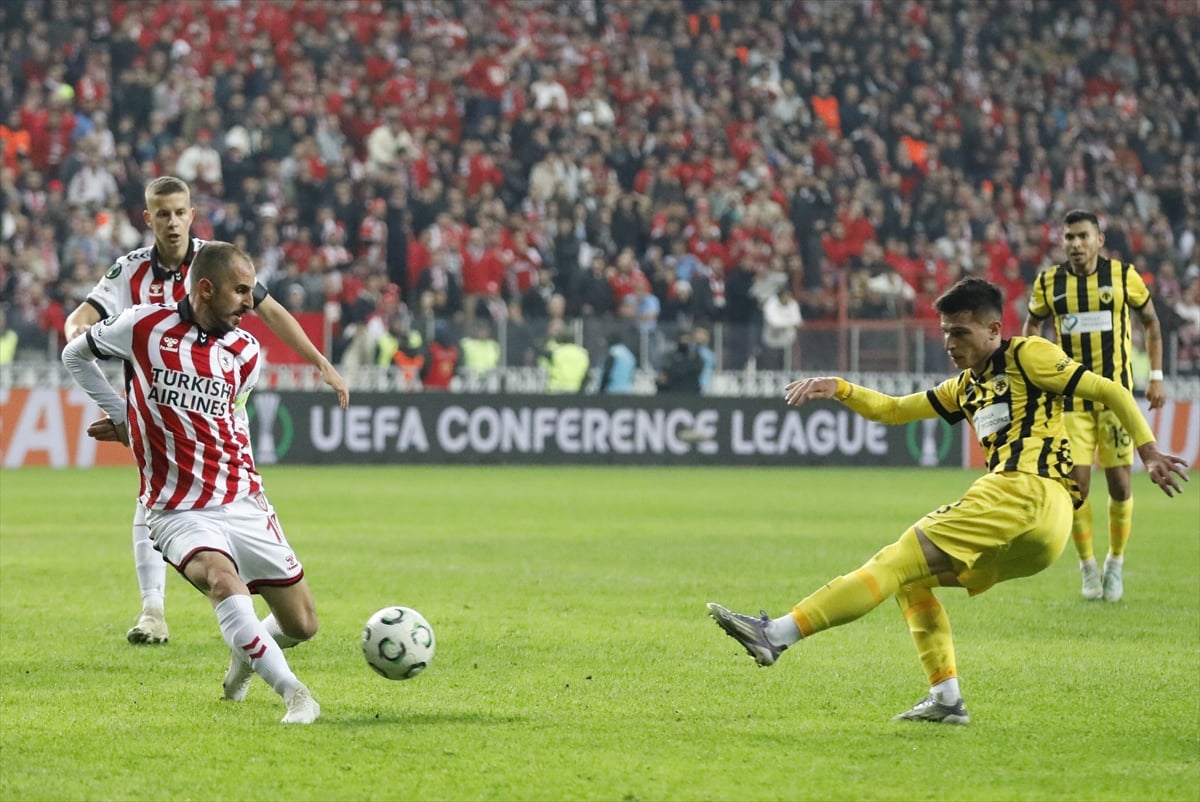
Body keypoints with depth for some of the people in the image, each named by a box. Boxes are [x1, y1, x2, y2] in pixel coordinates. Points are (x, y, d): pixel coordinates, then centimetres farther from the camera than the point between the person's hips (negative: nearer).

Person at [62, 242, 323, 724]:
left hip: (244, 503, 4)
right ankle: (293, 695, -32)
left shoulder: (247, 354, 3)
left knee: (301, 625, 5)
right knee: (224, 583, -34)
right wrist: (124, 417, 8)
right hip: (179, 512, -4)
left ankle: (247, 654, 38)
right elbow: (75, 355, 13)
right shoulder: (144, 326, -5)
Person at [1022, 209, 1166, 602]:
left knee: (1119, 482, -2)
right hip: (1071, 396, 1)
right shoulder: (1048, 283, 0)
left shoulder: (1123, 276, -4)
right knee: (1076, 483, -5)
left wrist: (1156, 376, 4)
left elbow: (1151, 321, 9)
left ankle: (1115, 563, 17)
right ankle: (1088, 567, 11)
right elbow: (1032, 325, 17)